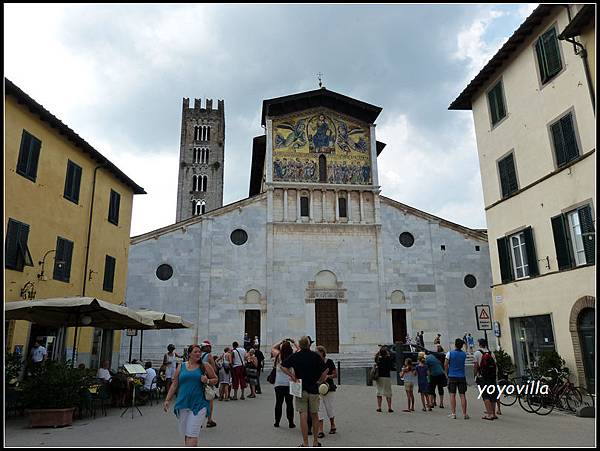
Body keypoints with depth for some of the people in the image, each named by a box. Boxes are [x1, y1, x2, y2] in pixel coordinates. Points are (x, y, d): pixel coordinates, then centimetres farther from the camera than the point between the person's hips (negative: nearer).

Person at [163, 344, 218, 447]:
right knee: (185, 433, 11)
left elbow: (215, 379, 9)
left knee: (192, 434, -9)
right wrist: (167, 400, 7)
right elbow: (174, 385, 11)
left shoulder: (205, 367, 1)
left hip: (199, 404, -3)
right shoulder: (181, 367, 7)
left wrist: (208, 381, -11)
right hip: (183, 404, 3)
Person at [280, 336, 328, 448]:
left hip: (300, 389, 0)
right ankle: (315, 441, 21)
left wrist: (292, 376, -4)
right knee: (314, 415, 13)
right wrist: (319, 381, 0)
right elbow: (325, 370, -10)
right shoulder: (315, 356, -4)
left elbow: (283, 366, -6)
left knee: (303, 416, 2)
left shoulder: (295, 356, -1)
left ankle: (305, 443, 3)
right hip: (313, 389, 1)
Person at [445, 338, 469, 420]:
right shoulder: (464, 354, 2)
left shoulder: (450, 353, -6)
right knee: (462, 395, 4)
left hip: (452, 376, -2)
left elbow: (445, 365, -5)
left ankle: (453, 413, 1)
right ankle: (464, 414, 4)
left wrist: (447, 373, 10)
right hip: (461, 377, 2)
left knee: (452, 395, 2)